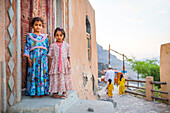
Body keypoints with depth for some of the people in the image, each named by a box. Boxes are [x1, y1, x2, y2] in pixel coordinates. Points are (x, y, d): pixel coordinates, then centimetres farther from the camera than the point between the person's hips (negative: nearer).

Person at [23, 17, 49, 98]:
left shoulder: (44, 37, 14)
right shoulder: (30, 36, 6)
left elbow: (47, 47, 15)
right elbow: (27, 46, 1)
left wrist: (48, 57, 8)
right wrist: (28, 58, -7)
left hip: (43, 58, 3)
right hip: (34, 57, -3)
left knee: (43, 74, 3)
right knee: (34, 74, -3)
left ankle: (42, 91, 13)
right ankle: (34, 92, 6)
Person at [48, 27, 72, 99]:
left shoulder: (66, 45, 4)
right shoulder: (53, 46, 2)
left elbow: (68, 56, 8)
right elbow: (51, 57, 6)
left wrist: (69, 65, 7)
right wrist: (50, 66, 5)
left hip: (64, 65, 1)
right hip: (55, 65, 0)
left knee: (64, 78, 3)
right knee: (55, 78, 0)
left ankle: (64, 93, 15)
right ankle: (55, 92, 15)